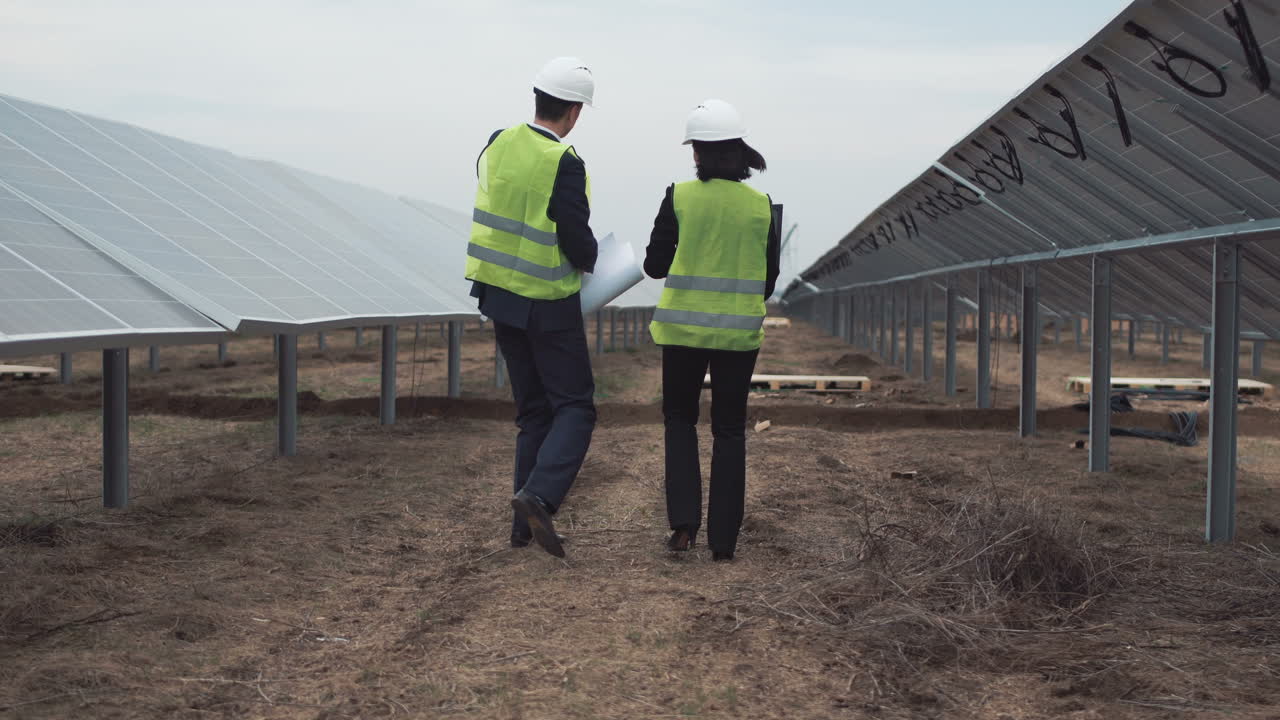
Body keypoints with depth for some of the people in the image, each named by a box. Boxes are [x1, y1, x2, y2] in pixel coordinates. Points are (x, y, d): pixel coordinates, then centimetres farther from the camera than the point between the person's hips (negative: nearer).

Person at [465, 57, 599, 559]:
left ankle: (525, 525, 13)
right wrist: (589, 262, 4)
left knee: (532, 410, 15)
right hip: (549, 304, -7)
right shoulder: (564, 163, -20)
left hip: (498, 293, 7)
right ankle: (539, 496, -17)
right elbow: (579, 243, -18)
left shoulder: (497, 144, 1)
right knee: (575, 407, 3)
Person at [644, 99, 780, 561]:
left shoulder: (679, 198, -9)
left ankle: (684, 523, 5)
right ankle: (723, 540, 11)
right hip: (740, 332, 1)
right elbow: (768, 280, 4)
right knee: (730, 431, 11)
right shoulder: (761, 206, -3)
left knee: (680, 419, 18)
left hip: (684, 328, -1)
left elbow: (655, 266, -2)